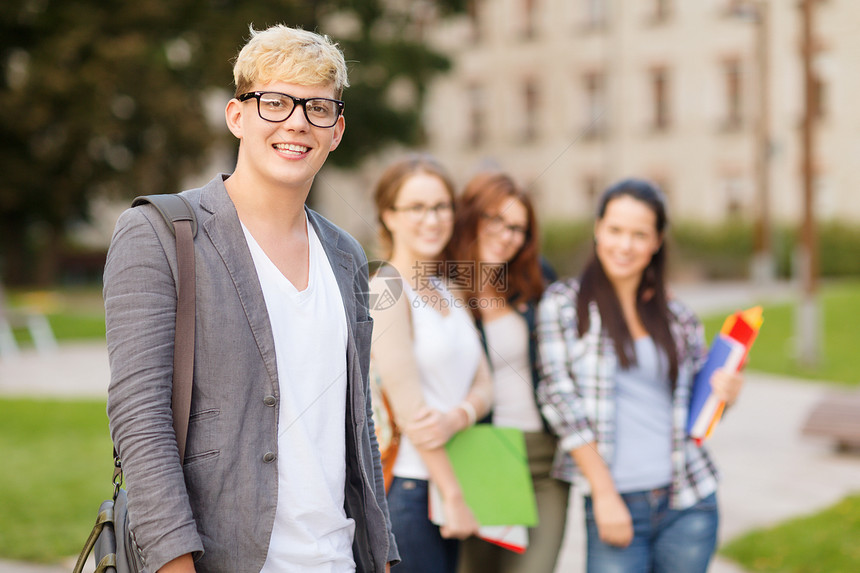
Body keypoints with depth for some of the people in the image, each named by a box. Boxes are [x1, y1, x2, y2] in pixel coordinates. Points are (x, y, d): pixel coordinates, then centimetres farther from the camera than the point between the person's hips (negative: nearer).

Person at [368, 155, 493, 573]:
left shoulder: (447, 292, 16)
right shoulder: (386, 291, -9)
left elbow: (483, 385, 10)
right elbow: (408, 408, -14)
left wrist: (457, 418, -13)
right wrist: (453, 497, -13)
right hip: (409, 487, -7)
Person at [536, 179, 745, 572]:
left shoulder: (677, 318, 10)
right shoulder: (563, 304, 0)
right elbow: (561, 400, -6)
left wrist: (724, 394, -5)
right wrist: (605, 494, -11)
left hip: (688, 503, 3)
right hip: (614, 503, -3)